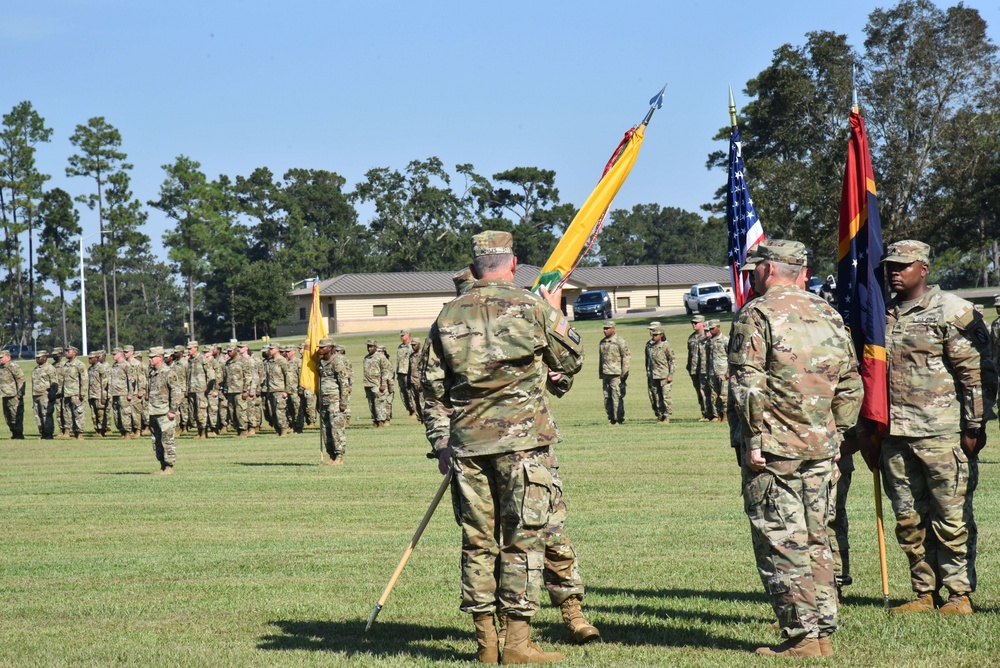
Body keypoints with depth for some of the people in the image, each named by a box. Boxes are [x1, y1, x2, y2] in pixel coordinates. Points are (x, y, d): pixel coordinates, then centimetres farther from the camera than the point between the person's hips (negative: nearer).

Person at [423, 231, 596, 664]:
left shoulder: (449, 315, 8)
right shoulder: (532, 308, -2)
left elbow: (432, 385, 11)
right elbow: (571, 361, 10)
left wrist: (442, 442, 20)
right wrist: (556, 312, 25)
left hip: (467, 442, 4)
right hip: (523, 439, -4)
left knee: (478, 540, 9)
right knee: (525, 537, 0)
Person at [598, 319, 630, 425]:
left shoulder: (620, 342, -5)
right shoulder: (603, 342, 16)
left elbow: (627, 357, -6)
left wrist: (624, 373, -11)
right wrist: (600, 373, 19)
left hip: (616, 374, -7)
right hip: (605, 374, 7)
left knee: (617, 397, -8)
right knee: (607, 398, 6)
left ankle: (619, 419, -4)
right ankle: (611, 418, 12)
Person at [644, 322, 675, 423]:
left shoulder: (666, 345, -5)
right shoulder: (649, 345, 9)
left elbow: (672, 361, -2)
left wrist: (671, 375, -7)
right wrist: (647, 375, 15)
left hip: (664, 376, -5)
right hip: (652, 376, 5)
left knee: (665, 397, -5)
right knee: (654, 398, 5)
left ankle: (666, 417, 3)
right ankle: (659, 416, 15)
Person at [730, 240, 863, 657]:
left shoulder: (757, 314, -6)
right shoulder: (827, 314, 13)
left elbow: (748, 384, -14)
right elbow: (851, 384, 14)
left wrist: (754, 442, -10)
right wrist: (836, 434, 18)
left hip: (773, 449, -6)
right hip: (821, 449, 6)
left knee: (781, 542, -3)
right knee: (815, 539, 13)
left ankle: (802, 637, -6)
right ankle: (823, 633, 14)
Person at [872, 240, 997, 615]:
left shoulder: (952, 313, -3)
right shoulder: (881, 316, 15)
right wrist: (867, 432, 17)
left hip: (943, 433, -6)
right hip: (895, 435, 6)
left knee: (952, 519, -3)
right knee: (909, 520, 7)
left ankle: (960, 594, 4)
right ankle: (924, 592, 15)